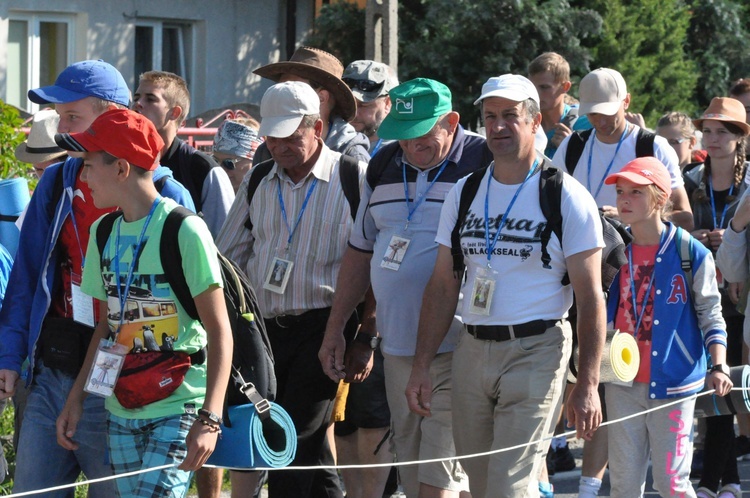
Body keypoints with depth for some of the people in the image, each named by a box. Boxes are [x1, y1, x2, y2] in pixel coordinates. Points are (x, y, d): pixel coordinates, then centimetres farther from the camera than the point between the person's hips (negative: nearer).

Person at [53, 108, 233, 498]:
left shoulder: (185, 231, -12)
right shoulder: (104, 233, 9)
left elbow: (219, 331, -13)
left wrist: (209, 419, -21)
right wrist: (75, 400, 10)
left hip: (178, 410, -7)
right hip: (121, 410, 7)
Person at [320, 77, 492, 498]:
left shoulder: (484, 166, -7)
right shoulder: (384, 167, 13)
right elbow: (361, 251, 21)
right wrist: (335, 331, 19)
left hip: (456, 352, -7)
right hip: (397, 347, 7)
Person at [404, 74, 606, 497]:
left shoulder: (569, 199, -4)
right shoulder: (464, 193, 10)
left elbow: (591, 296, -6)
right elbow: (443, 286, 13)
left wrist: (588, 385, -12)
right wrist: (422, 366, 6)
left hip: (536, 351, -5)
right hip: (473, 350, 5)